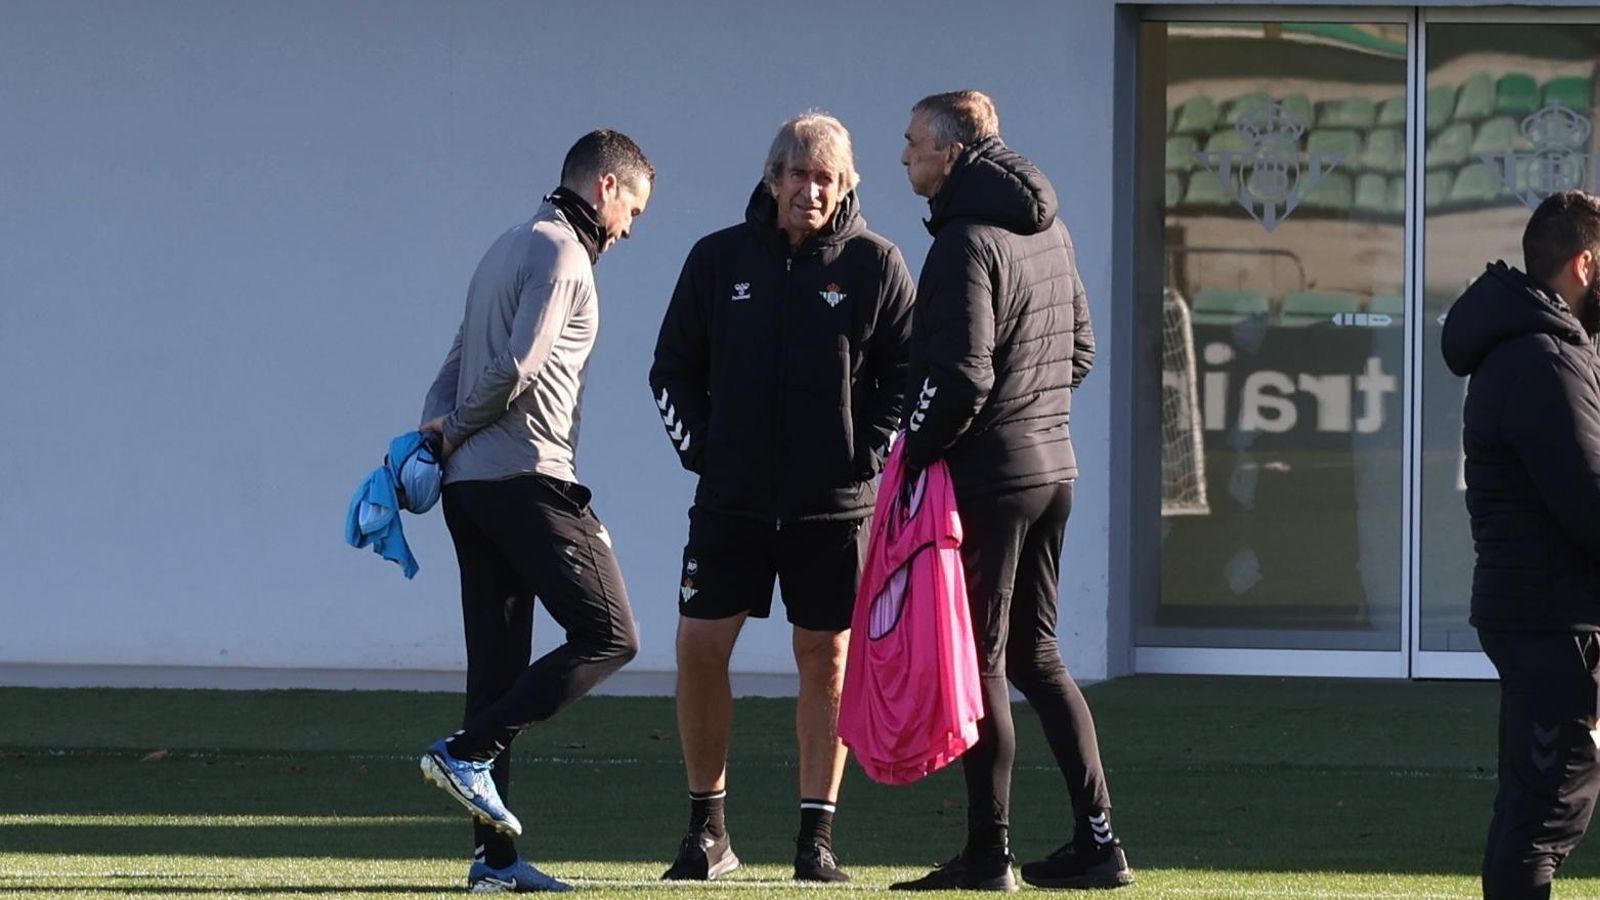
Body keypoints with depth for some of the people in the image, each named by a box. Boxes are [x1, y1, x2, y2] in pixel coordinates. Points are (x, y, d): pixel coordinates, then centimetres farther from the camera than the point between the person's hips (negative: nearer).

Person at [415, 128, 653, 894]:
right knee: (608, 636, -7)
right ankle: (470, 751, -16)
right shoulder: (561, 255, -7)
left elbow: (460, 363, 18)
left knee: (499, 662, 6)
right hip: (529, 479, -10)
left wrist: (434, 435, 2)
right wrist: (456, 429, -3)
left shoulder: (509, 249, 23)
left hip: (469, 486, 10)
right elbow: (515, 369, -17)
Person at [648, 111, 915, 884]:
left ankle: (817, 835, 7)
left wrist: (872, 451, -8)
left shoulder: (873, 266, -1)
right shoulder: (719, 259, 4)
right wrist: (697, 445, -1)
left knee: (826, 658, 1)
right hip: (732, 499, 1)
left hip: (833, 502, -1)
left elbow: (910, 374, 3)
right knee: (699, 647, -4)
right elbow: (672, 367, 11)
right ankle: (707, 830, 7)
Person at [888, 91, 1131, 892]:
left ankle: (987, 854, -2)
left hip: (985, 473, -9)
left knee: (976, 659, -3)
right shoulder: (1048, 232, 13)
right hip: (1053, 464, 9)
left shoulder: (968, 244, -16)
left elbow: (960, 374, -23)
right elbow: (1079, 350, 20)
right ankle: (1097, 841, 11)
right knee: (1034, 655, 15)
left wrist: (913, 460, -14)